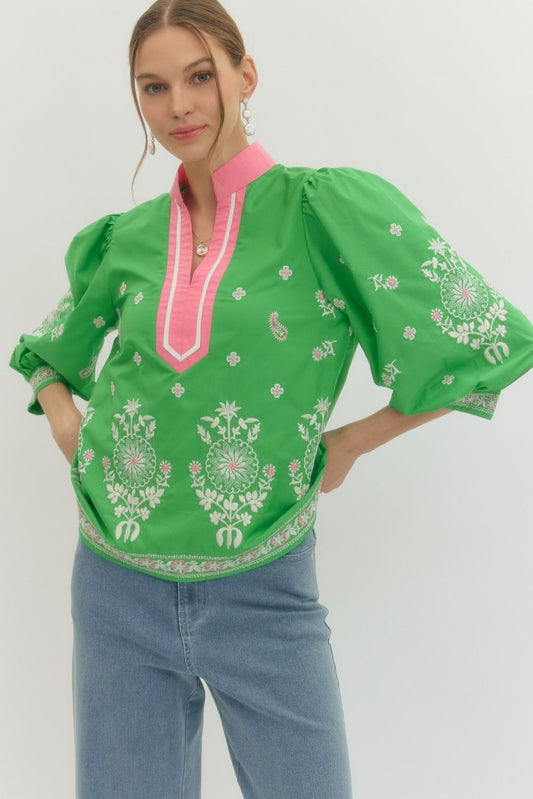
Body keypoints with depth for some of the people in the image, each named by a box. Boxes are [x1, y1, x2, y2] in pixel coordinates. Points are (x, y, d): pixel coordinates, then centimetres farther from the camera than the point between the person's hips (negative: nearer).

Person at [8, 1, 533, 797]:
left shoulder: (325, 208, -10)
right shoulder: (129, 237, 3)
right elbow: (48, 352, 21)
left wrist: (347, 443, -7)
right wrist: (69, 428, 2)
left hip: (263, 591, -3)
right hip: (120, 587, 4)